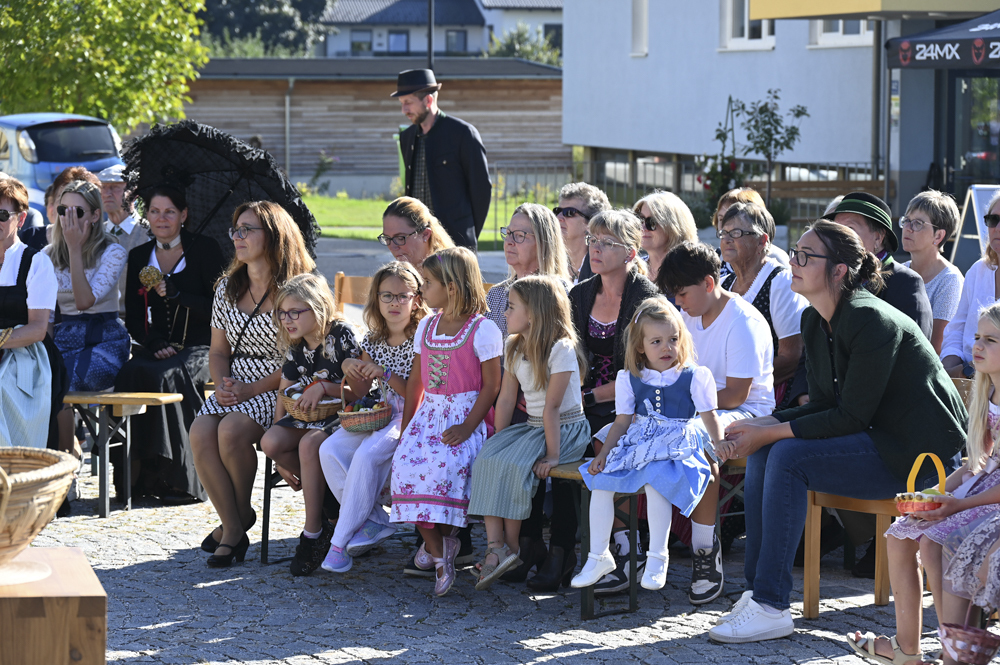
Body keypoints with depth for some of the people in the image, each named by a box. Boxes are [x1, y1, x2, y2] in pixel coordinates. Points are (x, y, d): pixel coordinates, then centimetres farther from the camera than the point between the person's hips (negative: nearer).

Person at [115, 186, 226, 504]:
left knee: (170, 377, -34)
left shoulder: (205, 249, 2)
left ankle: (182, 479, -27)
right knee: (131, 376, -29)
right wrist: (153, 343, -6)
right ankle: (140, 474, -24)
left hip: (200, 347, -4)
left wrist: (176, 294, -17)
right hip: (157, 346, 4)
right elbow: (133, 318, 13)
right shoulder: (138, 257, 14)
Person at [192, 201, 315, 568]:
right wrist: (222, 384, -4)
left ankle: (238, 517, -4)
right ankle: (234, 528, -13)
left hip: (277, 388, -5)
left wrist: (252, 389, -17)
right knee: (200, 432, -24)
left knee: (232, 430, -31)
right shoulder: (227, 286, 13)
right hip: (235, 386, 6)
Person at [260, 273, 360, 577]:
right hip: (308, 416, 7)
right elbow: (284, 397, 8)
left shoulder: (341, 336, -12)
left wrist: (324, 387, -28)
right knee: (270, 442, -22)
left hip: (343, 417, -6)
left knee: (309, 444, -35)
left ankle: (313, 534, -26)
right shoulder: (296, 349, 6)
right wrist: (280, 460, 2)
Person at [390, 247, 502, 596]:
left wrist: (467, 427, -18)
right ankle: (439, 552, -15)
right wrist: (406, 425, 9)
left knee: (444, 463, -33)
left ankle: (440, 539, -15)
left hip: (465, 413, -6)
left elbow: (491, 385, -8)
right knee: (405, 461, -22)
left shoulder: (482, 329, -5)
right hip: (429, 412, 6)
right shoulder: (426, 327, 16)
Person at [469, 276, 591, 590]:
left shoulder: (561, 349, -16)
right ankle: (495, 547, -26)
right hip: (531, 426, 8)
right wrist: (499, 441, 1)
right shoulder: (515, 348, 10)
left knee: (514, 465, -29)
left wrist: (552, 454, -23)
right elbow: (506, 399, 8)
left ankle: (512, 546, -16)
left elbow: (552, 407, -21)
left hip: (567, 429, -7)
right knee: (486, 460, -19)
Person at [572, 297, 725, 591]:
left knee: (655, 480, -34)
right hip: (637, 443, 4)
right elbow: (623, 421, 12)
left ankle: (657, 557, -23)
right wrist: (603, 454, 1)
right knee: (600, 479, -15)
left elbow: (710, 418, 4)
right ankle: (598, 556, -3)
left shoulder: (695, 376, 0)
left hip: (677, 443, -4)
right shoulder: (629, 379, 10)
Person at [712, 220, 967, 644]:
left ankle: (770, 608, -22)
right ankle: (757, 590, -4)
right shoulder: (814, 322, 6)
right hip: (875, 440, 9)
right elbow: (822, 405, 9)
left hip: (919, 450, -9)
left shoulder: (871, 321, -22)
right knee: (762, 453, -6)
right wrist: (757, 428, -6)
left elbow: (851, 416, -22)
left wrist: (770, 432, -20)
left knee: (788, 456, -24)